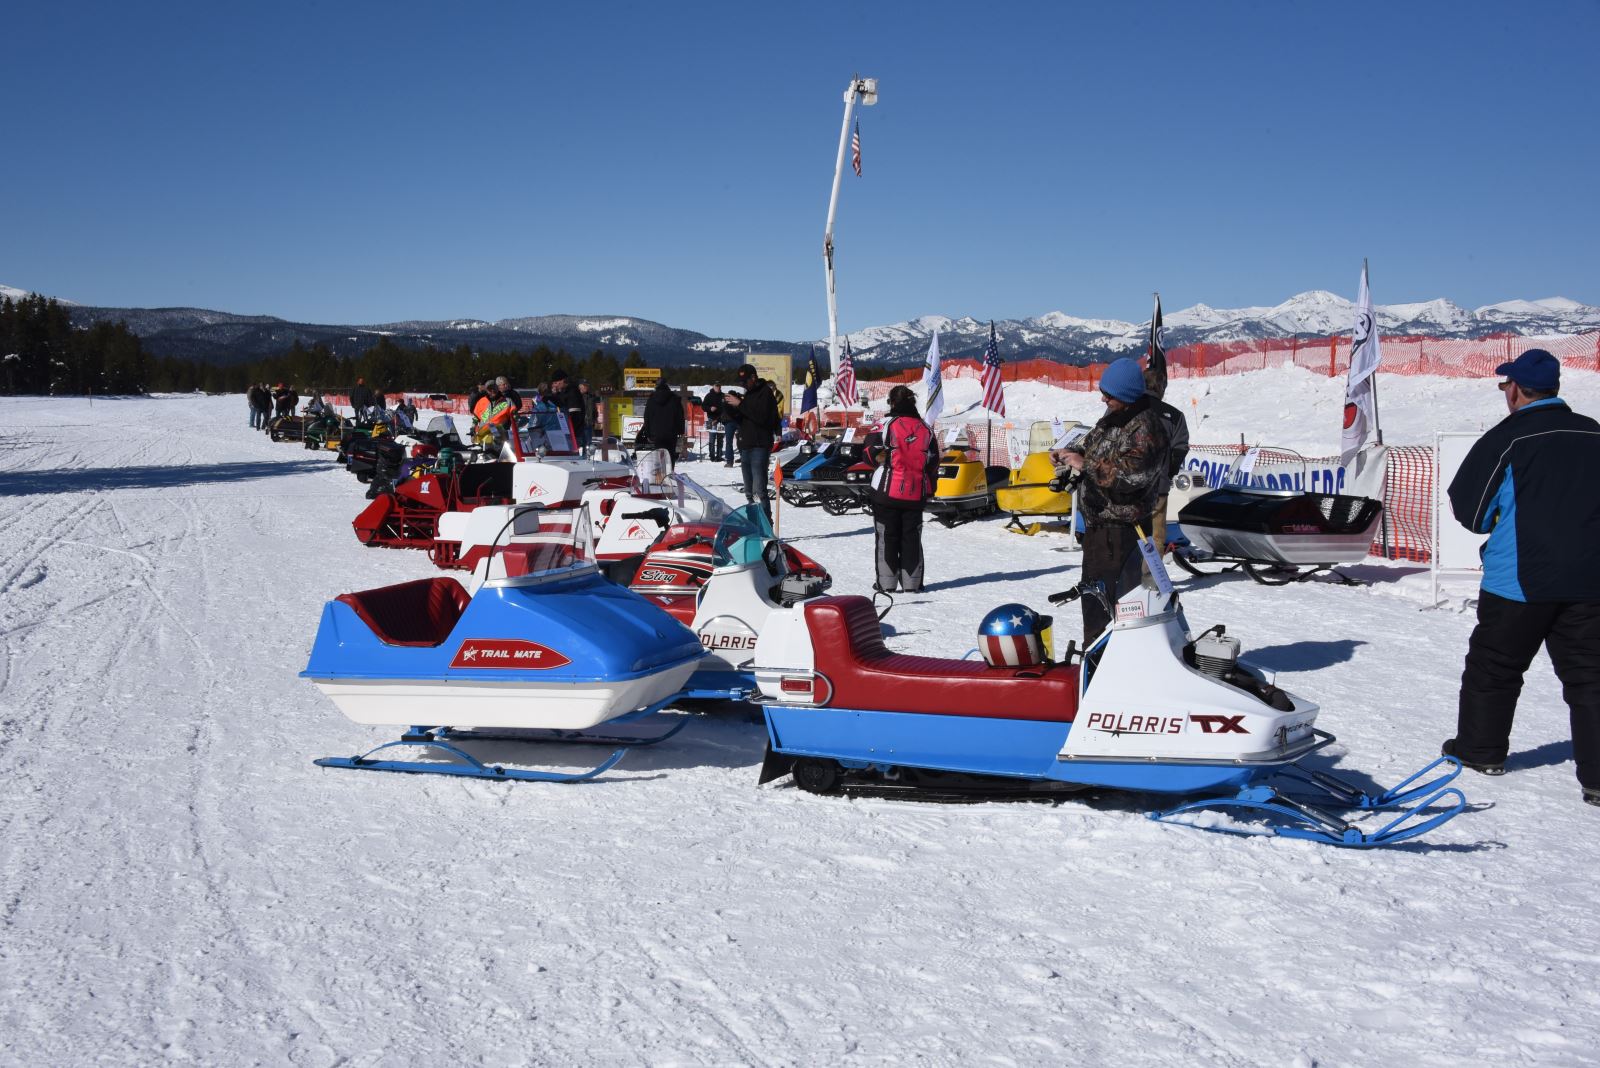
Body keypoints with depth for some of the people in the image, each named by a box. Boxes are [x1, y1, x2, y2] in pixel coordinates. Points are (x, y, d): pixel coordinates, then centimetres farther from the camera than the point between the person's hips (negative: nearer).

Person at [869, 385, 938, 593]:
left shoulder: (887, 425, -10)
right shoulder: (926, 429, 5)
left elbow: (873, 455, -9)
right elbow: (933, 462, 10)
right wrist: (930, 488, 20)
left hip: (887, 491, -4)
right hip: (916, 493, 4)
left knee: (887, 537, 5)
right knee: (911, 537, 10)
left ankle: (887, 582, 7)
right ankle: (911, 582, 11)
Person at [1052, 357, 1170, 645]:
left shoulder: (1146, 428, -19)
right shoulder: (1114, 417, 11)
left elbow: (1131, 473, -28)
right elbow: (1093, 445, 26)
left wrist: (1085, 464, -23)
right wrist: (1072, 452, 5)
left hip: (1120, 527, -10)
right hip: (1098, 521, 11)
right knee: (1093, 588, 20)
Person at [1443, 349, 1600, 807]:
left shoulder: (1507, 439, -11)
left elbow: (1468, 508, -7)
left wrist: (1494, 519, 13)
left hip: (1520, 580, -4)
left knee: (1493, 667, 14)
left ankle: (1481, 749, 26)